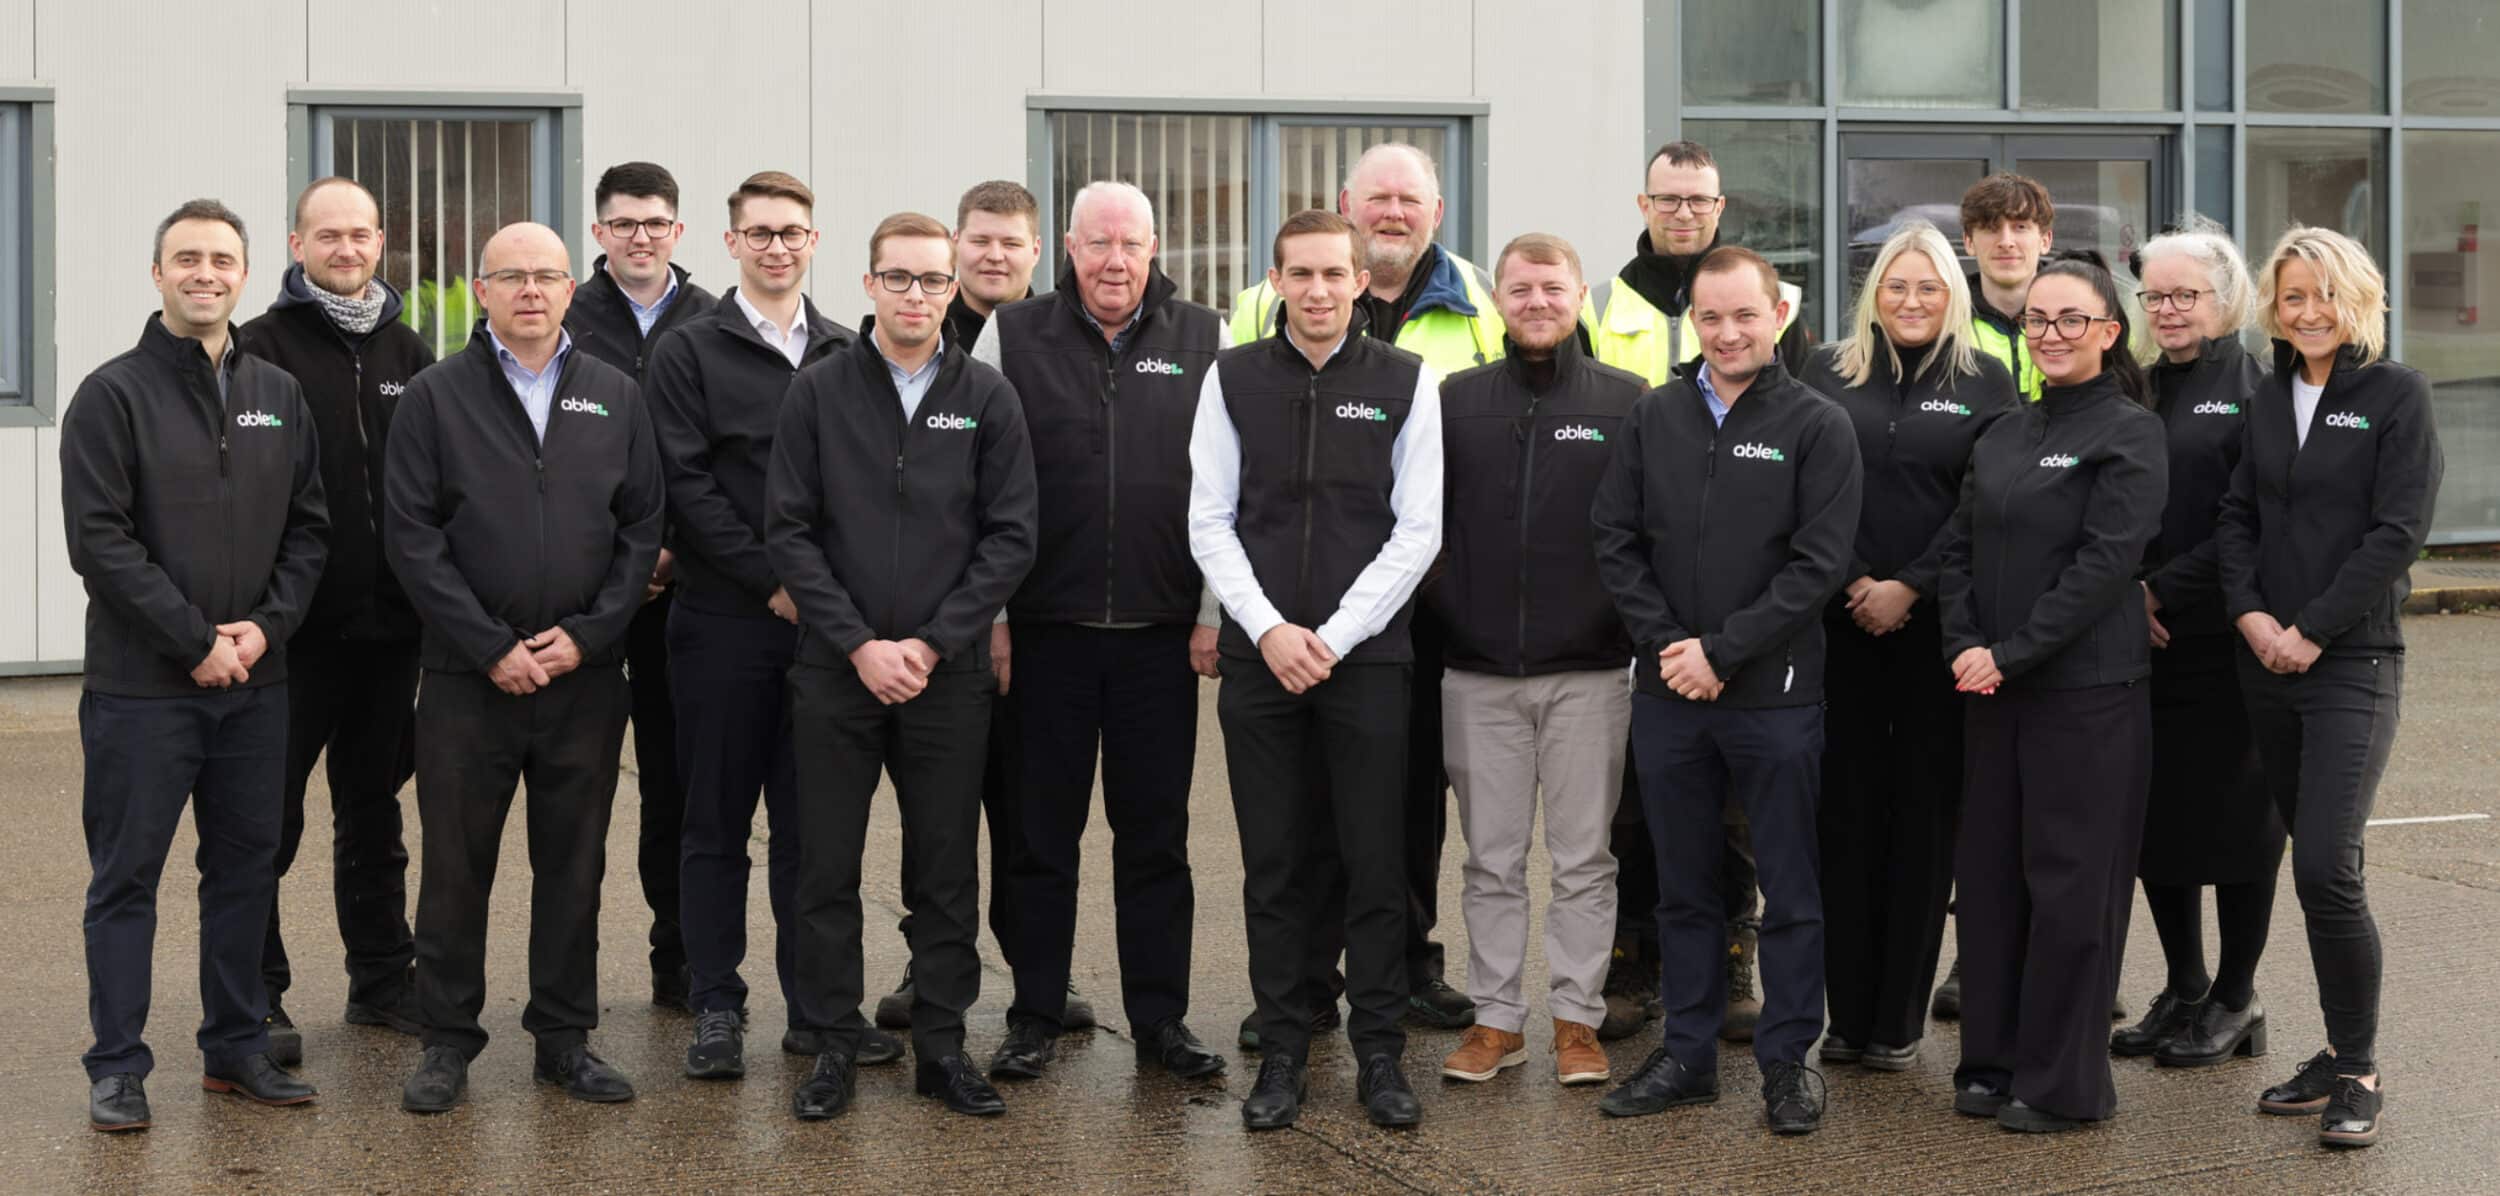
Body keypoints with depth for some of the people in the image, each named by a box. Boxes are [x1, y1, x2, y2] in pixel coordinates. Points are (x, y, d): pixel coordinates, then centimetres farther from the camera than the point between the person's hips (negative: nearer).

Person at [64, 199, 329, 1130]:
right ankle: (118, 1067, 9)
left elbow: (308, 527, 11)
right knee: (126, 876, 1)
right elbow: (99, 538, -11)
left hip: (254, 682, 5)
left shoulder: (279, 396, 11)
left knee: (247, 868, 11)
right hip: (141, 684, -5)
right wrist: (195, 641, -14)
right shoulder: (114, 394, -5)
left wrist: (265, 624, -5)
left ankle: (236, 1047, 22)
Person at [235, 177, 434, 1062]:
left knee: (373, 813, 15)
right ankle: (258, 997, 8)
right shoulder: (263, 350, -4)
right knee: (267, 819, 0)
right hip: (295, 626, -5)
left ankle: (383, 979, 24)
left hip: (389, 624, 5)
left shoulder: (408, 354, 12)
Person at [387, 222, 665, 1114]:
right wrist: (491, 646, -11)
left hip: (585, 675, 2)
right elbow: (411, 536, -4)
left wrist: (586, 634, -7)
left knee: (574, 863, 9)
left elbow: (642, 529, 6)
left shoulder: (616, 397, 8)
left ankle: (565, 1037, 20)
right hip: (468, 674, -2)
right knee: (456, 864, 4)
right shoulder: (436, 397, 1)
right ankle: (448, 1040, 15)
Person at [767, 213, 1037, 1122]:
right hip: (836, 671, 0)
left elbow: (1010, 537, -1)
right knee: (827, 870, 4)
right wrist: (859, 645, -10)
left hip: (948, 674, 0)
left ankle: (942, 1046, 17)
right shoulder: (819, 392, 1)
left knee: (947, 873, 7)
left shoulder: (987, 397, 2)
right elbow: (788, 531, -2)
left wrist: (932, 644, -9)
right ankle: (833, 1048, 15)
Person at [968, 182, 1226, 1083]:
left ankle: (1160, 1018, 16)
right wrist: (990, 614, -2)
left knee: (1156, 832, 7)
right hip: (1045, 633, 0)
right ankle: (1036, 1017, 16)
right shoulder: (1011, 338, 3)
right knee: (1042, 831, 6)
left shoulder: (1203, 341, 5)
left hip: (1164, 635, 1)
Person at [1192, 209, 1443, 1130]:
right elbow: (1209, 523, 3)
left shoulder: (1406, 383, 2)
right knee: (1273, 867, 5)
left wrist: (1333, 638, -9)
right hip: (1259, 656, 1)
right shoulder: (1233, 379, 5)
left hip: (1366, 656, -1)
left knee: (1375, 864, 2)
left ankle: (1380, 1054, 12)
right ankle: (1283, 1053, 14)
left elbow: (1417, 530, -1)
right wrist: (1270, 630, -9)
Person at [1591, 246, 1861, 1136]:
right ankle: (1687, 1053, 22)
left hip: (1774, 696, -3)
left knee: (1790, 889, 5)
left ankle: (1788, 1061, 15)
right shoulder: (1654, 418, 7)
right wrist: (1663, 643, -8)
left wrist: (1722, 651, -14)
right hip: (1667, 694, 3)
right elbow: (1615, 539, 5)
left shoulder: (1817, 427, -3)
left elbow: (1817, 563, -9)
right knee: (1684, 884, 12)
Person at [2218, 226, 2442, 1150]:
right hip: (2265, 661, 5)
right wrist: (2250, 614, -7)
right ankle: (2340, 1053, 18)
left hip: (2352, 664, -5)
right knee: (2312, 863, 9)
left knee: (2326, 867, -14)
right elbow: (2237, 514, 10)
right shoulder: (2269, 400, 12)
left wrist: (2310, 632, -14)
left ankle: (2358, 1072, -1)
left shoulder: (2397, 395, -4)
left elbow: (2398, 532, -11)